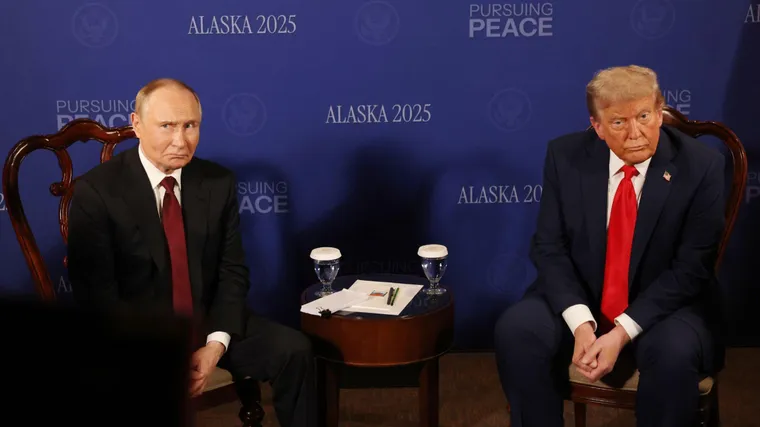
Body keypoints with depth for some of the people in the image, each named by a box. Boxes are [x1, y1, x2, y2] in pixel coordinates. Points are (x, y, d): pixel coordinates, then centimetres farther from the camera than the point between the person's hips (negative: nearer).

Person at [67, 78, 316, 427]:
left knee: (294, 350, -16)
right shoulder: (95, 191, -10)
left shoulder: (219, 182, 2)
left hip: (208, 325, 4)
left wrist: (215, 345, -13)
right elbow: (96, 293, -12)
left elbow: (233, 272, 3)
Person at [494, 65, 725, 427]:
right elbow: (549, 247, -5)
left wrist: (622, 333, -23)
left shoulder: (700, 166, -12)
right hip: (577, 299, 2)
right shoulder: (566, 156, -6)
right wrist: (580, 323, -22)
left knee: (675, 353, -34)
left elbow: (690, 269, -13)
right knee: (514, 330, -25)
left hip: (663, 307, -2)